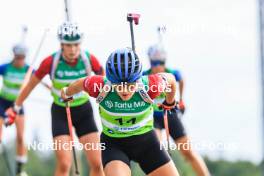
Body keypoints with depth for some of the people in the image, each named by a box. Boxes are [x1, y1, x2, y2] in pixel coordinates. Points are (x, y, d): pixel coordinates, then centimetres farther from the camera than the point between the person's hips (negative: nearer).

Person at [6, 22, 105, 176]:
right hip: (60, 113, -2)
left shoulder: (89, 59, -16)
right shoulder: (51, 62, -20)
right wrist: (16, 108, 3)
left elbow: (103, 78, 5)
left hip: (84, 112, 2)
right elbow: (31, 84, -4)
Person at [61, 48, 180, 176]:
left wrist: (169, 103, 17)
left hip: (145, 140, 2)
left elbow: (170, 79, -4)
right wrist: (67, 93, 19)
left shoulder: (150, 85, -26)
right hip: (113, 143, -2)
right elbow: (80, 84, -3)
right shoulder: (100, 86, -26)